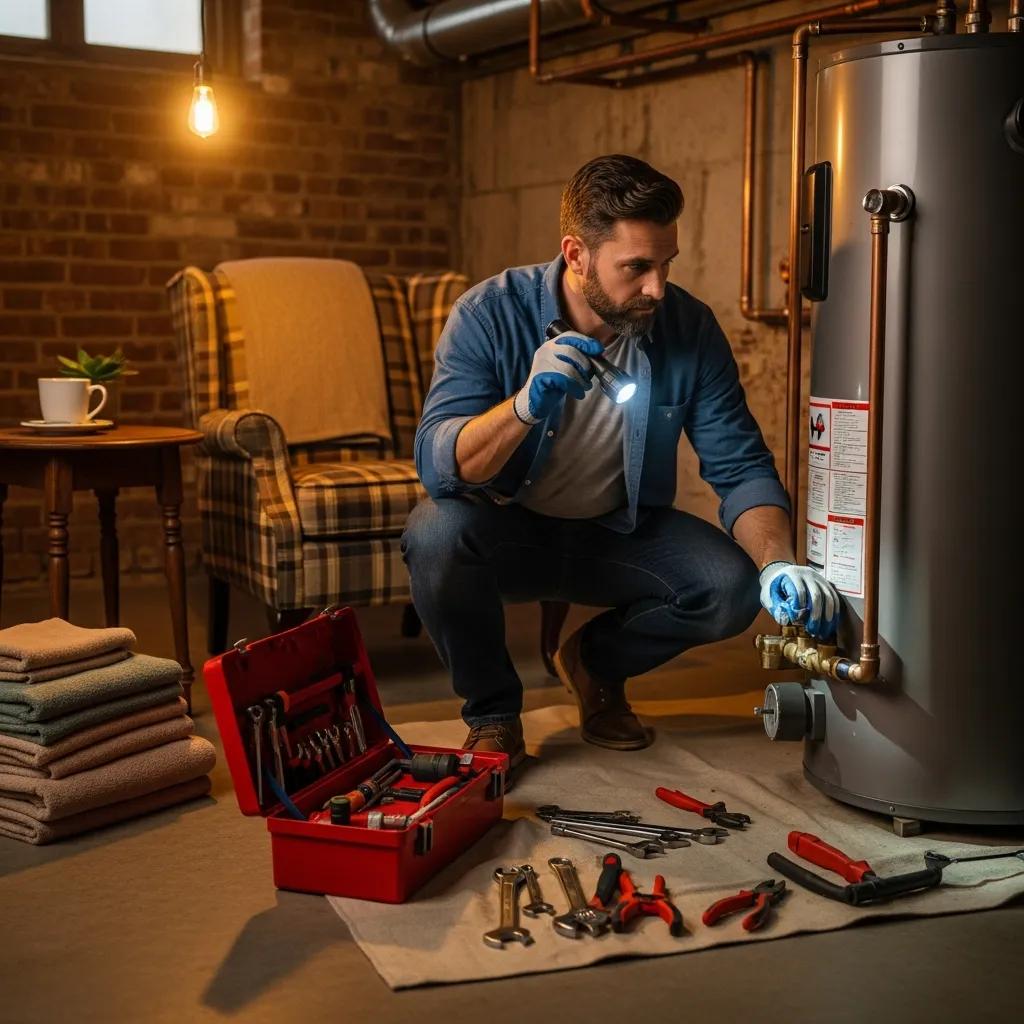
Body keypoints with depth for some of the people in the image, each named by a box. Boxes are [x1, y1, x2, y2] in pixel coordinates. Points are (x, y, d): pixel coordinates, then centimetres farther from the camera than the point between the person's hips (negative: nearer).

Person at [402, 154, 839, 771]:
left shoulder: (690, 330, -13)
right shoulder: (490, 315, -21)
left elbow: (740, 466, -12)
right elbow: (437, 465, -29)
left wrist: (779, 563, -31)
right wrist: (526, 406, -47)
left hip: (619, 534, 3)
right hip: (508, 532, -2)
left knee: (732, 586, -22)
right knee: (437, 531, -35)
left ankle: (597, 663, 10)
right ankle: (492, 710, -5)